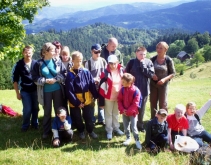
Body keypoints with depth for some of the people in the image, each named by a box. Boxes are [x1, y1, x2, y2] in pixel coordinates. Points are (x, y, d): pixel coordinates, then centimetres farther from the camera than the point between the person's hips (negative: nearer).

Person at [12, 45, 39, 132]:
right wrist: (17, 93, -3)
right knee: (27, 109, -3)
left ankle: (34, 123, 30)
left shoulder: (36, 63, -3)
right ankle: (25, 125, 20)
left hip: (35, 90, 2)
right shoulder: (19, 64, -6)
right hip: (25, 91, -2)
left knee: (35, 108, 9)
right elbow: (15, 79, -1)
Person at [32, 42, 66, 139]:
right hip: (46, 91, -1)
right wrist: (46, 81, -16)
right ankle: (46, 131, 25)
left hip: (58, 90, 1)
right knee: (47, 111, 11)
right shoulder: (39, 64, -7)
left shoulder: (58, 61, -3)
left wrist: (56, 80, -16)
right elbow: (35, 78, -5)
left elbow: (64, 74, -1)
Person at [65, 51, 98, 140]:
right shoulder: (70, 74, -15)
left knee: (88, 117, 14)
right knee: (77, 118, 15)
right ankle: (81, 131, 37)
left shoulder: (86, 72, -7)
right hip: (75, 101, -1)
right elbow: (69, 91, -15)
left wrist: (96, 96, -5)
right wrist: (77, 102, -16)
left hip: (87, 99, 2)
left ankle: (90, 131, 35)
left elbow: (92, 85, -2)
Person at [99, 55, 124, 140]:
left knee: (116, 113, 20)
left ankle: (116, 128, 36)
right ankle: (109, 131, 23)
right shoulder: (105, 73, -17)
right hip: (108, 97, -3)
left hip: (118, 96, 4)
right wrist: (101, 101, -14)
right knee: (108, 114, 11)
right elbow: (102, 87, -14)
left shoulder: (121, 71, -4)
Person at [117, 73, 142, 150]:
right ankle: (128, 138, 32)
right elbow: (119, 100, 1)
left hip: (132, 112, -5)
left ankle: (137, 141, 11)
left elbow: (135, 103, -16)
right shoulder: (122, 89, -3)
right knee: (126, 126, 14)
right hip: (124, 112, 5)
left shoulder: (136, 91, -17)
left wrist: (128, 111, -17)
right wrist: (122, 109, -11)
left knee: (133, 127, -3)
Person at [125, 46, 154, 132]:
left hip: (144, 90, 2)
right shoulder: (132, 62, -6)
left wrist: (143, 66, -16)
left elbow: (151, 74, -9)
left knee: (141, 109, 14)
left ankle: (140, 125, 29)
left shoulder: (149, 62, -1)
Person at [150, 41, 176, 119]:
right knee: (153, 103, 11)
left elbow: (173, 73, -3)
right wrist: (151, 75, -14)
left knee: (163, 104, 6)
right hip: (153, 84, 3)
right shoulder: (152, 59, -2)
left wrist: (165, 79, -18)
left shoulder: (168, 60, -8)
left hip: (163, 84, -2)